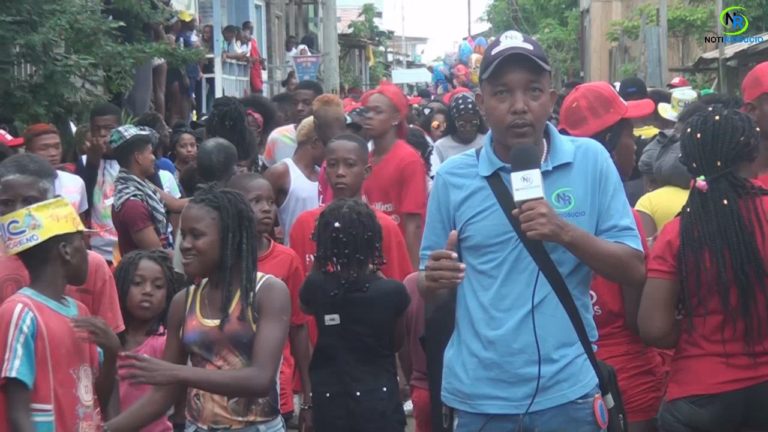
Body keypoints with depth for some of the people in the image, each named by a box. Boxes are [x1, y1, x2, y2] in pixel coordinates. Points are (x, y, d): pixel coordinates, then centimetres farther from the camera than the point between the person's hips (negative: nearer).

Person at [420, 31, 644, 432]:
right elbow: (431, 291, 7)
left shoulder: (591, 161, -2)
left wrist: (567, 233, -18)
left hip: (567, 391, -1)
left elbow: (634, 270, -3)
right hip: (479, 395, 1)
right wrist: (434, 280, -15)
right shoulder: (453, 176, 0)